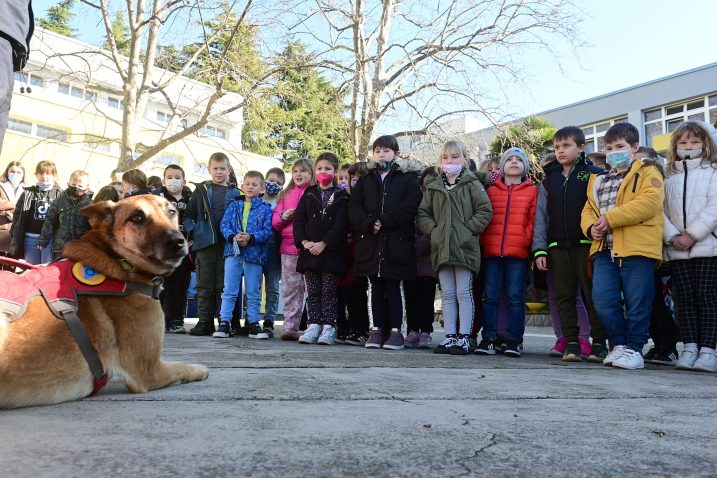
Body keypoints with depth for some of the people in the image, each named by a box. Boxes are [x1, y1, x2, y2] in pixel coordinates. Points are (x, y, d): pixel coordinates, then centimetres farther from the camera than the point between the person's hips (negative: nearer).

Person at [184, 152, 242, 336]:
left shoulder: (235, 193, 8)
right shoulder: (201, 190, 9)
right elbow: (188, 214, 12)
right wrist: (191, 232, -1)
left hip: (227, 245, -1)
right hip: (205, 244, 1)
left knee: (224, 285, 3)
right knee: (204, 285, 4)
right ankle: (204, 321, 10)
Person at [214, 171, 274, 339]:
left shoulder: (265, 209, 5)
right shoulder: (233, 205, 12)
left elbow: (268, 230, -4)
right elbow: (224, 225, 3)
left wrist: (250, 238, -18)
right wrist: (233, 237, -16)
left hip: (255, 254, -1)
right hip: (233, 252, 1)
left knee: (253, 292, 6)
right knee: (229, 290, 1)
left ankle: (254, 324, 14)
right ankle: (224, 323, 6)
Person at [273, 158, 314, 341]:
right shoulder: (285, 194, 19)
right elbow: (274, 221, 17)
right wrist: (283, 216, -2)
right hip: (288, 247, 4)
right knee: (290, 289, 5)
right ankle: (290, 327, 10)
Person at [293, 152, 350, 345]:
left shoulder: (342, 196, 2)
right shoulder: (309, 195, 13)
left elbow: (341, 224, -7)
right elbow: (298, 220, 6)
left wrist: (323, 243, -16)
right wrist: (304, 241, -10)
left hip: (331, 251, -3)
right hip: (309, 250, 3)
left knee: (329, 291, 0)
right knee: (312, 291, 6)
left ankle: (329, 327, 5)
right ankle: (313, 325, 12)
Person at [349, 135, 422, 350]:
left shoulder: (407, 178, 6)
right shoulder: (365, 181, 17)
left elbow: (409, 206, -8)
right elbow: (354, 207, 5)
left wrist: (384, 223, -16)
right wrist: (369, 225, -12)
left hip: (397, 242, -3)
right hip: (370, 242, 3)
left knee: (393, 287, 0)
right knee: (376, 288, 9)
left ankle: (396, 331, 8)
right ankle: (377, 329, 15)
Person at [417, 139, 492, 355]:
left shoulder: (472, 184, 2)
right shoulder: (433, 187, 13)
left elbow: (485, 211, -3)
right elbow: (422, 214, 14)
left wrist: (468, 229, -11)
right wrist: (432, 230, -1)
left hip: (465, 247, -4)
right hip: (441, 247, 4)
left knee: (464, 293, 0)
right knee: (447, 294, 9)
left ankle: (465, 337, 8)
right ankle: (450, 336, 16)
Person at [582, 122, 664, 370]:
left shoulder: (647, 172, 6)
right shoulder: (598, 180, 24)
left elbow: (649, 203, -11)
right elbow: (588, 209, 23)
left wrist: (610, 218, -17)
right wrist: (590, 226, -1)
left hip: (637, 248, -5)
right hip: (604, 249, 5)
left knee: (637, 303, 0)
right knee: (603, 300, -2)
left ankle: (634, 348, 14)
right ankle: (619, 344, 16)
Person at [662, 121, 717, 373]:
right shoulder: (669, 177, 15)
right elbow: (661, 210, 7)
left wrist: (692, 235, -13)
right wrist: (672, 236, -8)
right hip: (677, 250, 3)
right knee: (684, 298, 2)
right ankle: (689, 348, 5)